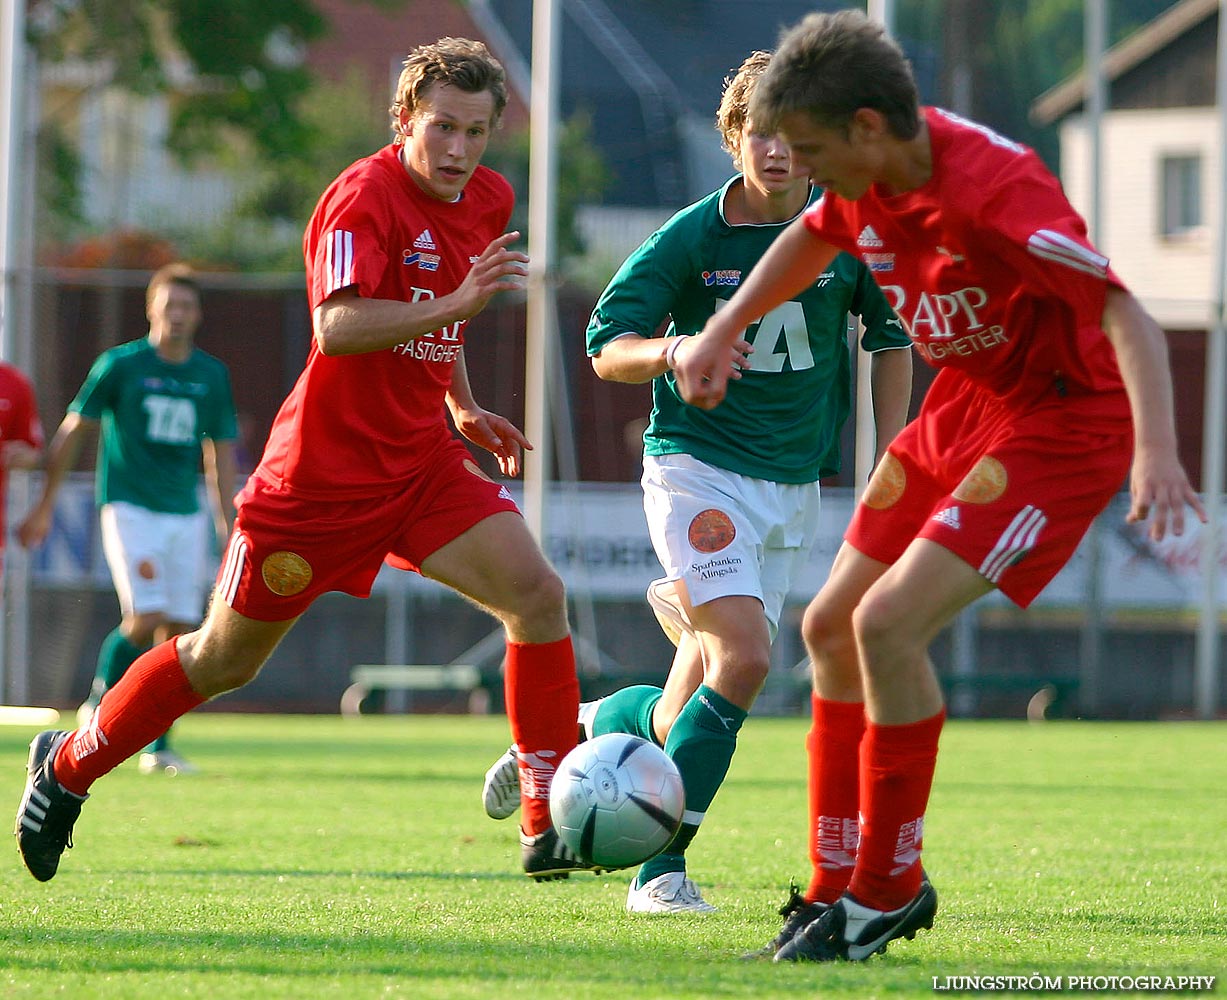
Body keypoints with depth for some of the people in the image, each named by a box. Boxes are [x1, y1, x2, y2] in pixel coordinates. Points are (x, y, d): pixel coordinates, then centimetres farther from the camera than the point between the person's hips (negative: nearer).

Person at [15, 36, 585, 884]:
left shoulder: (488, 200, 7)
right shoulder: (363, 197, -18)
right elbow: (337, 326, -34)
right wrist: (456, 303, -42)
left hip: (422, 463, 6)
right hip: (326, 467, -6)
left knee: (538, 597, -15)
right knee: (225, 657, 6)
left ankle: (551, 828, -10)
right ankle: (67, 768, 28)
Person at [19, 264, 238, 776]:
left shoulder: (212, 375, 9)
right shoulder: (120, 365, -2)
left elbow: (221, 452, 17)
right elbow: (72, 432, 3)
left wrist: (226, 524, 12)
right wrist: (44, 507, 4)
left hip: (185, 512, 4)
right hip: (129, 506, -4)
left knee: (178, 629, 0)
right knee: (145, 618, -17)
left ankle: (158, 748, 6)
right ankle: (101, 701, 7)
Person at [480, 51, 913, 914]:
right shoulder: (691, 238, -11)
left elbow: (891, 339, 14)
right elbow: (607, 348, -10)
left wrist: (890, 465, 10)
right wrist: (670, 350, -32)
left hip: (795, 485, 4)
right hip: (698, 463, -4)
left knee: (683, 717, 3)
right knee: (743, 658, -24)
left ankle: (580, 730, 34)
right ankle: (662, 869, -16)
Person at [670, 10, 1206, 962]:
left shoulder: (991, 187, -30)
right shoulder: (867, 183, -4)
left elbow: (1128, 316, -35)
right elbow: (811, 238, 21)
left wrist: (1157, 453, -48)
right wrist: (723, 331, 13)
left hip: (1063, 421, -9)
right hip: (962, 409, 9)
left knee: (888, 624, -20)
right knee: (829, 629, 8)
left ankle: (887, 890, -5)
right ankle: (840, 887, 19)